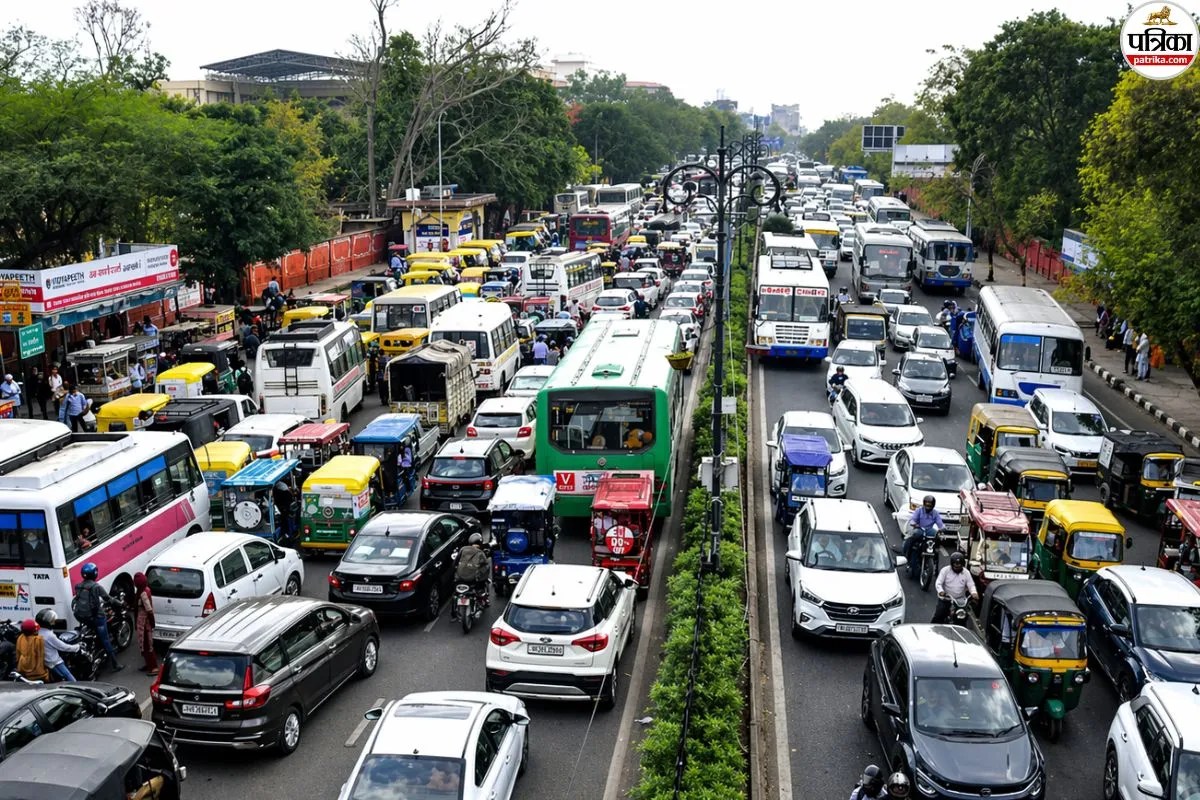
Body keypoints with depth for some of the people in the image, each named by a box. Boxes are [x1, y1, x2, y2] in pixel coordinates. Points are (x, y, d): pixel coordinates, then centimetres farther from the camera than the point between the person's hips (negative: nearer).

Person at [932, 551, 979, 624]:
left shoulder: (966, 573, 1)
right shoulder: (945, 570, -6)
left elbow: (971, 585, -5)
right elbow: (938, 583, -12)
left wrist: (974, 593, -29)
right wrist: (941, 591, -34)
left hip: (960, 601, 2)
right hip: (945, 599, -2)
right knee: (938, 617, -8)